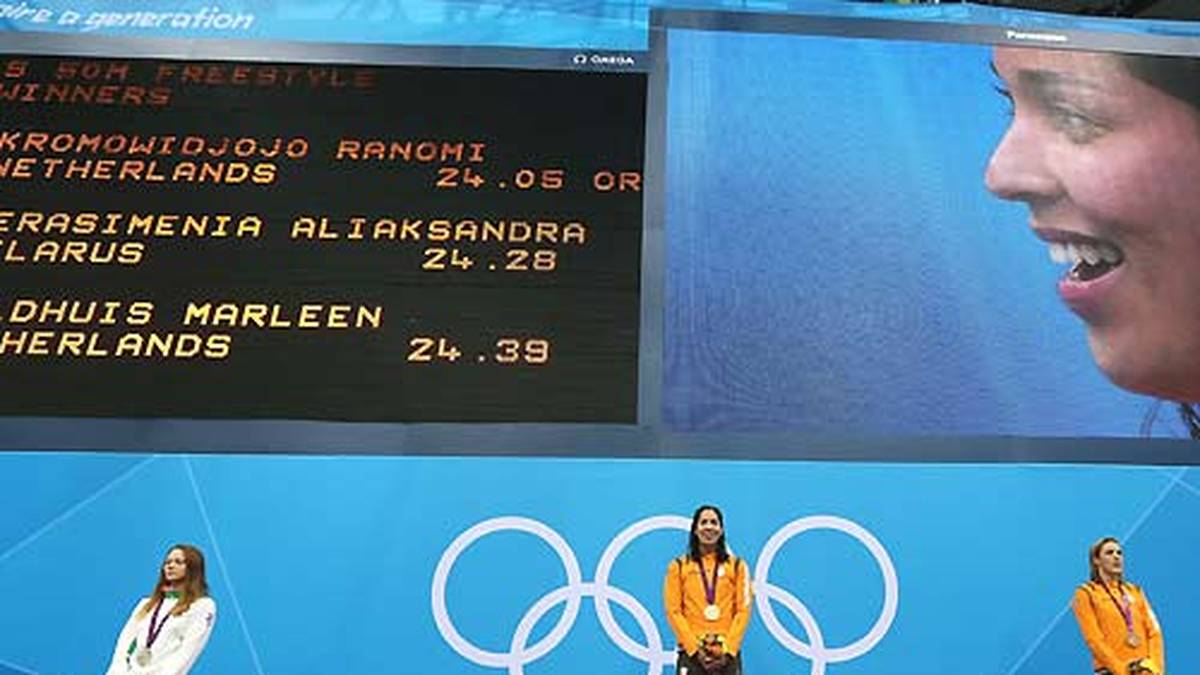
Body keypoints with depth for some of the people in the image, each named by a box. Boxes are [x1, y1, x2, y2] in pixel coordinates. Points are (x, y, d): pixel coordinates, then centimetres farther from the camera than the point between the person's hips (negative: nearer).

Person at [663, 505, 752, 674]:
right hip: (691, 651, -1)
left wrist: (728, 648, -8)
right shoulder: (679, 566, 6)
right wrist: (694, 647, -9)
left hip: (727, 652, 1)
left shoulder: (737, 565, 8)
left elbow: (744, 609, 2)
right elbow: (673, 611, 0)